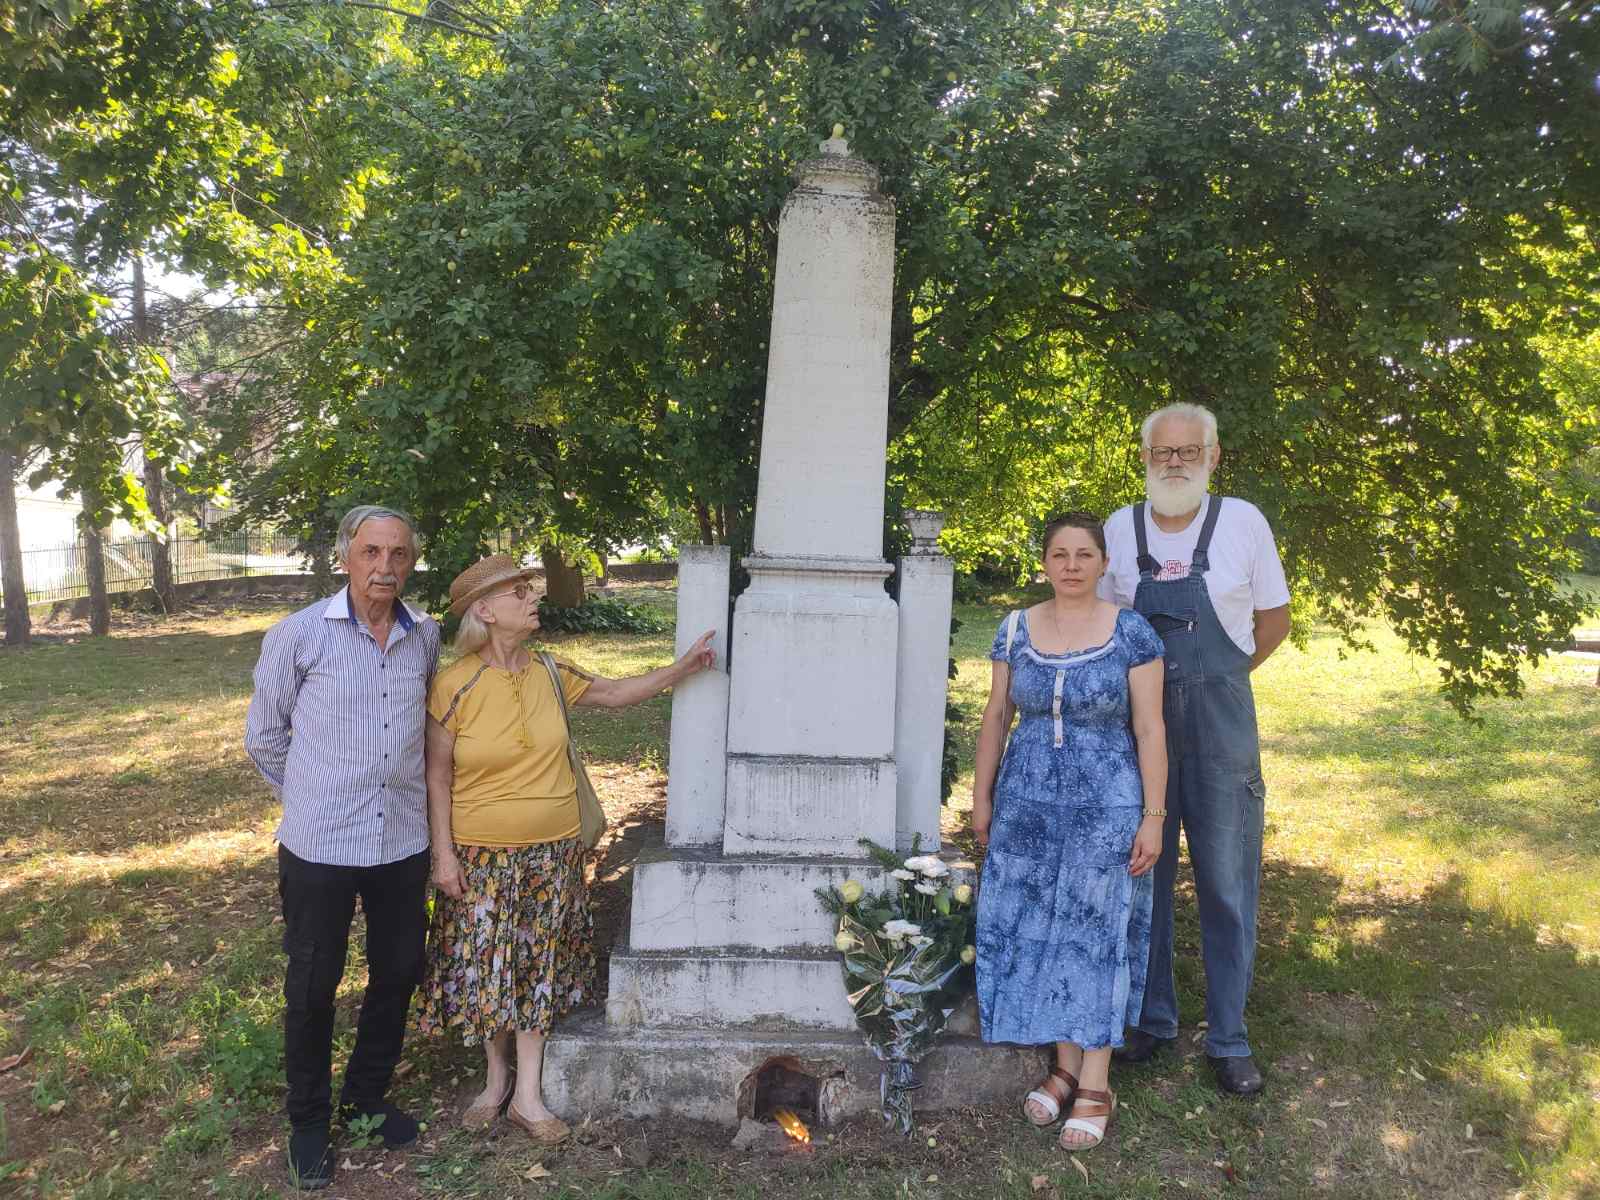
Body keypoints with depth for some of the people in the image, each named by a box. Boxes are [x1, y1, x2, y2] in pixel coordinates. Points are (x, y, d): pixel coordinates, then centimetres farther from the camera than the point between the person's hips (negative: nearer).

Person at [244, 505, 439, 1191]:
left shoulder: (427, 638, -1)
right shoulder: (299, 636, -11)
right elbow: (263, 736, 1)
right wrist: (318, 799, 7)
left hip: (403, 842, 3)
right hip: (320, 847, -3)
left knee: (398, 974, 15)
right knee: (313, 986, 10)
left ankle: (368, 1097, 37)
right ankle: (309, 1121, 31)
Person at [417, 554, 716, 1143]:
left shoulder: (551, 674, -2)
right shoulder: (454, 686, -13)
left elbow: (614, 692, 12)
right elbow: (437, 775, -8)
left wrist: (685, 666, 6)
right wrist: (443, 852, -10)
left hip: (551, 852, 3)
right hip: (481, 856, -3)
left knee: (539, 965, 10)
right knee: (486, 965, 10)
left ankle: (528, 1095, 24)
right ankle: (497, 1077, 34)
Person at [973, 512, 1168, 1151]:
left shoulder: (1132, 634, -7)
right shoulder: (1016, 629, 2)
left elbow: (1150, 730, -6)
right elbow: (996, 717, 7)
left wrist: (1153, 816, -9)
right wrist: (982, 798, 7)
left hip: (1105, 807, -3)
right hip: (1028, 804, 3)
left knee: (1096, 932, 4)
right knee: (1036, 931, 7)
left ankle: (1095, 1084, 16)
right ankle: (1064, 1065, 23)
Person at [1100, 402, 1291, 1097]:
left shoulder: (1241, 521, -2)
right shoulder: (1120, 528, 2)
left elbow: (1274, 620, 8)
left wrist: (1213, 680, 7)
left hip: (1221, 732, -1)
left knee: (1228, 888, 4)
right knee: (1143, 880, 10)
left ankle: (1228, 1039, 18)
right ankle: (1153, 1020, 26)